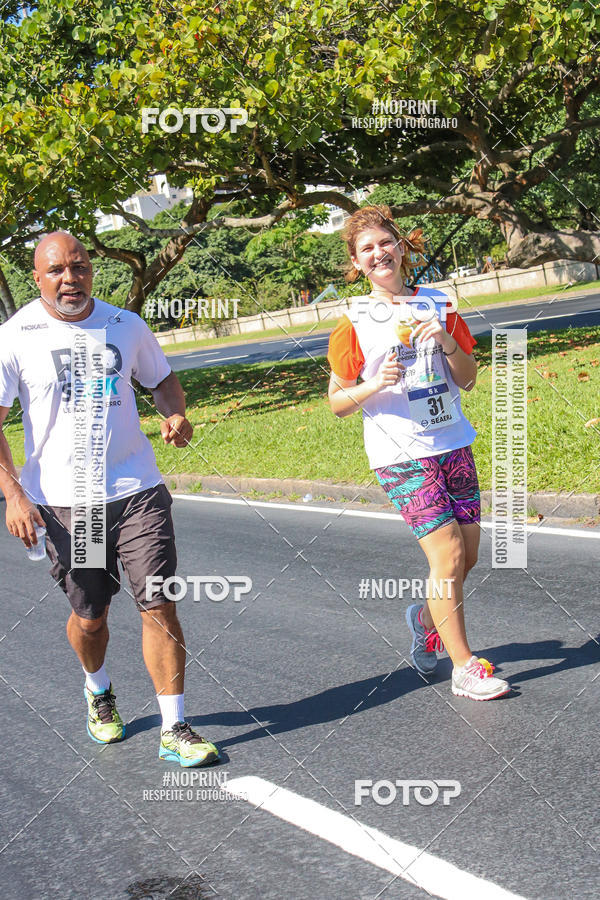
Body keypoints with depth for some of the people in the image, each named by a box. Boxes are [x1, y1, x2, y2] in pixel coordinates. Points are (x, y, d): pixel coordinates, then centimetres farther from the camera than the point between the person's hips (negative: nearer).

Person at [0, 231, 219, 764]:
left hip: (138, 490, 2)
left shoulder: (126, 326, 4)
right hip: (64, 502, -1)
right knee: (89, 617, 11)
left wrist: (176, 416, -2)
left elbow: (161, 379, 20)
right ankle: (98, 690, 44)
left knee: (160, 606, -4)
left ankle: (174, 731, 7)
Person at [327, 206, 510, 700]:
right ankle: (464, 668, 2)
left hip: (453, 444, 5)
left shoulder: (436, 304, 9)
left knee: (467, 556, 9)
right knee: (449, 554, -11)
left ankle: (426, 617, 37)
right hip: (401, 454, -5)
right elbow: (337, 402, 0)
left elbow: (468, 380, 9)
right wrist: (375, 384, -19)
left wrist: (447, 343, -10)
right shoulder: (354, 322, -1)